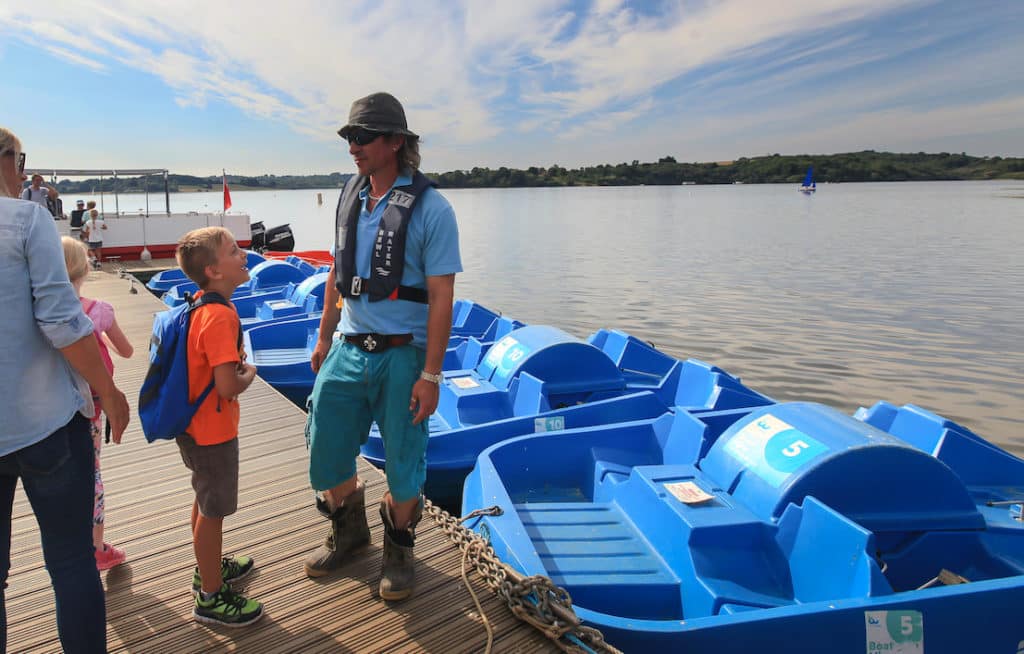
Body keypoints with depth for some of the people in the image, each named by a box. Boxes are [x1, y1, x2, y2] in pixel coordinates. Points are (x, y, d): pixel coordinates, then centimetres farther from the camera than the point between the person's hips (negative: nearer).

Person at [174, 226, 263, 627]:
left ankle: (209, 567, 46)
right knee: (213, 511, 6)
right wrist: (249, 373, -13)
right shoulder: (221, 316, -28)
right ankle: (211, 597, 24)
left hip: (195, 425, 10)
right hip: (212, 432, -10)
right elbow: (228, 386, -32)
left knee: (205, 502, 26)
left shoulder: (199, 304, 2)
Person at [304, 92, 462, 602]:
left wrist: (430, 376, -17)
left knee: (403, 463, 8)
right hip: (350, 349, 6)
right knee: (326, 447, 13)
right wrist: (324, 338, 17)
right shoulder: (349, 198, 7)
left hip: (403, 354, -5)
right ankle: (348, 530, 40)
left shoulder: (430, 208, -12)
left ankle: (399, 549, 34)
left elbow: (441, 298, -15)